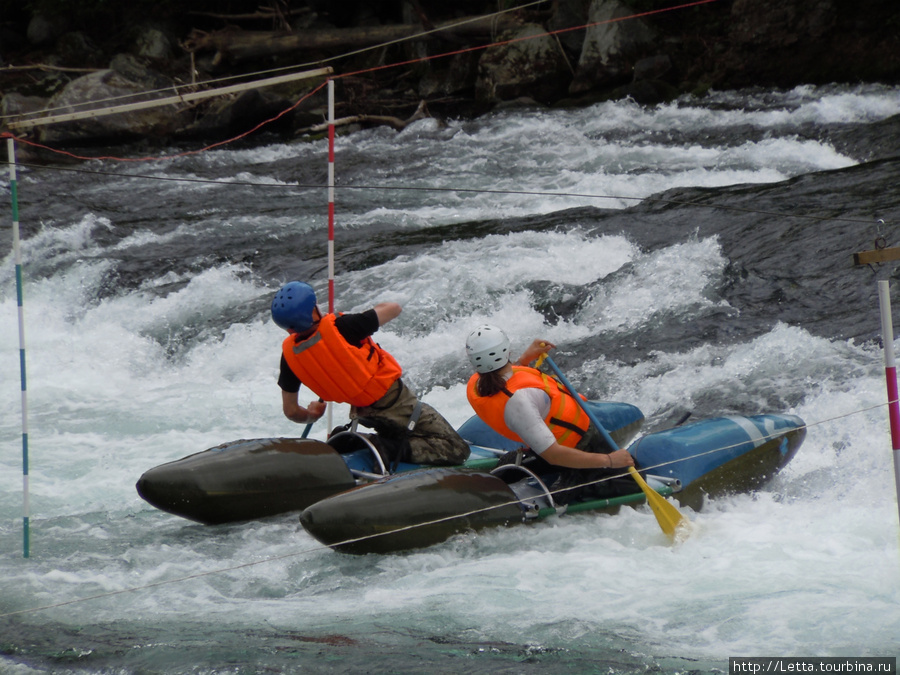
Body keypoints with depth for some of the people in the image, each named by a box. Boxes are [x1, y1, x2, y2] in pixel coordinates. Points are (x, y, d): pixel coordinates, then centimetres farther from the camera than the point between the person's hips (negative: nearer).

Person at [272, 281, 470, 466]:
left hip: (364, 412, 7)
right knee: (457, 450, -4)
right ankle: (390, 450, -16)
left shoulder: (290, 353, -12)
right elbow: (394, 308, -14)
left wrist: (311, 415, 22)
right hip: (394, 402, -7)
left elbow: (291, 411, -1)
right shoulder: (338, 327, -27)